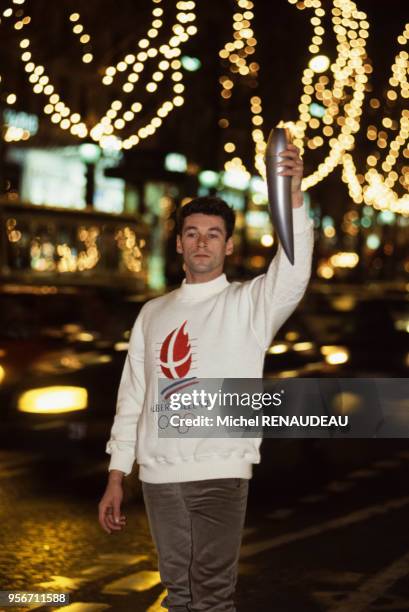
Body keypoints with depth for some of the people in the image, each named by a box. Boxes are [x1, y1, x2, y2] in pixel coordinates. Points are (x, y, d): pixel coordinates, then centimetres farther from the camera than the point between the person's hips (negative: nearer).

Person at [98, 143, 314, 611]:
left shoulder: (250, 303, 0)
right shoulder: (153, 313, 14)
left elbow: (293, 275, -22)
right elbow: (132, 398, 16)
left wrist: (293, 194, -36)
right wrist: (116, 476, 11)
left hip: (221, 472, -4)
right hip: (158, 474, 4)